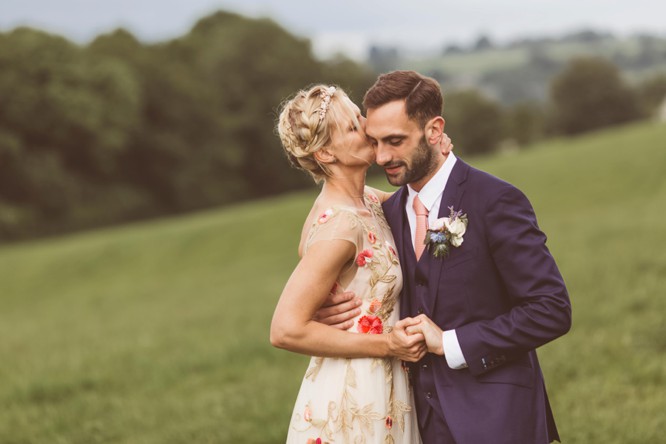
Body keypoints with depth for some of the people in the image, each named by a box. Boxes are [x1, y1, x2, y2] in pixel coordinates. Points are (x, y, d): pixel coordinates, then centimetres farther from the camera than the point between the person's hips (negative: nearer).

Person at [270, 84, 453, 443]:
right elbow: (286, 330, -24)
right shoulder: (339, 225, -21)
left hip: (379, 394, 8)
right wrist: (385, 345, -19)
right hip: (350, 403, -8)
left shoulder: (368, 201, 3)